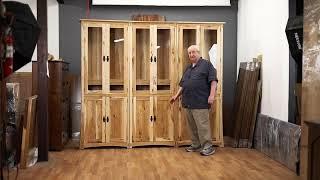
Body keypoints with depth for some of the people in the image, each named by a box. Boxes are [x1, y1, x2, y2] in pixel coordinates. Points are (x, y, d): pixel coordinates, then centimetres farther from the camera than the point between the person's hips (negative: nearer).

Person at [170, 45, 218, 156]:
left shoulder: (206, 64, 1)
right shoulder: (188, 68, 23)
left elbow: (213, 80, -8)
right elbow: (182, 85, 27)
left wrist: (212, 95, -18)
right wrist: (176, 96, 19)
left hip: (200, 102, -7)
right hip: (188, 102, 7)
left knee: (202, 125, -8)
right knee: (192, 126, 11)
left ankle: (208, 146, 0)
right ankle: (196, 145, 21)